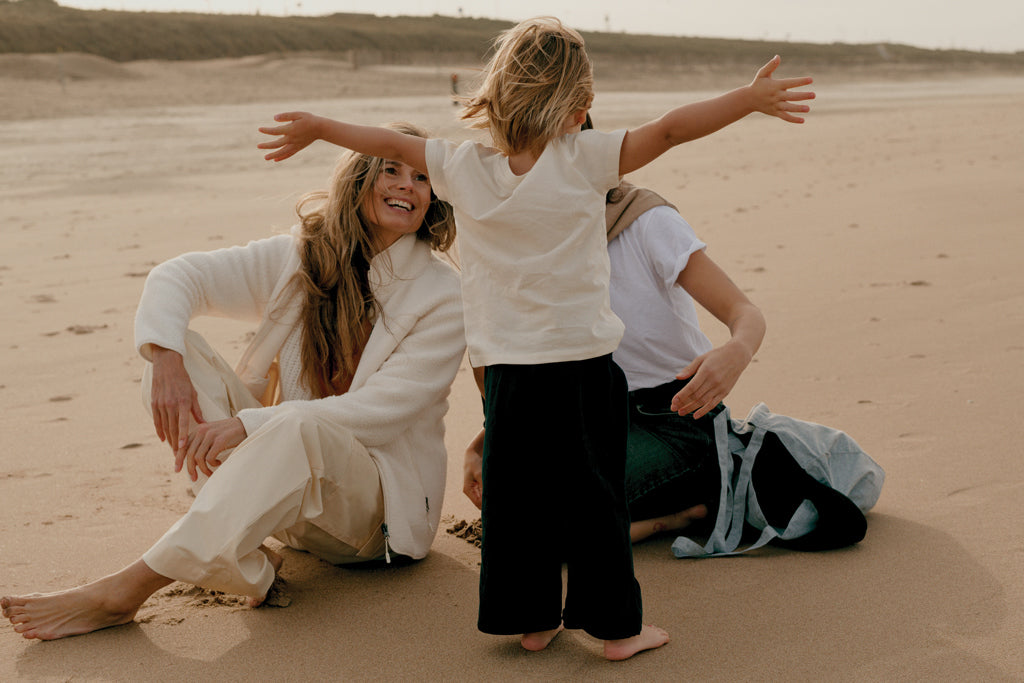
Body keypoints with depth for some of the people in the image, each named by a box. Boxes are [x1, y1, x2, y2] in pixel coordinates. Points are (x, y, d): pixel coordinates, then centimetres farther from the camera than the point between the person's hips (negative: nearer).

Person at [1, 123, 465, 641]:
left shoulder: (443, 296, -8)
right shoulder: (301, 258, 4)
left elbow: (385, 408, -19)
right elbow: (181, 274, -1)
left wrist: (250, 425, -28)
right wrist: (164, 360, -23)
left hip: (380, 499, -4)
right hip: (286, 483, 5)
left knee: (301, 426, -39)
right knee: (178, 349, -14)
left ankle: (123, 591, -37)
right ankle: (246, 566, -30)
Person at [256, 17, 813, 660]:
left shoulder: (463, 167, 1)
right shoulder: (584, 160, -9)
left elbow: (391, 142, 14)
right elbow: (668, 129, -9)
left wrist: (317, 126, 28)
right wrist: (751, 97, -2)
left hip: (509, 372, 3)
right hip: (584, 363, -3)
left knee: (517, 502, 12)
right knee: (593, 500, 7)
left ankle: (534, 620, 23)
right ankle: (616, 625, 17)